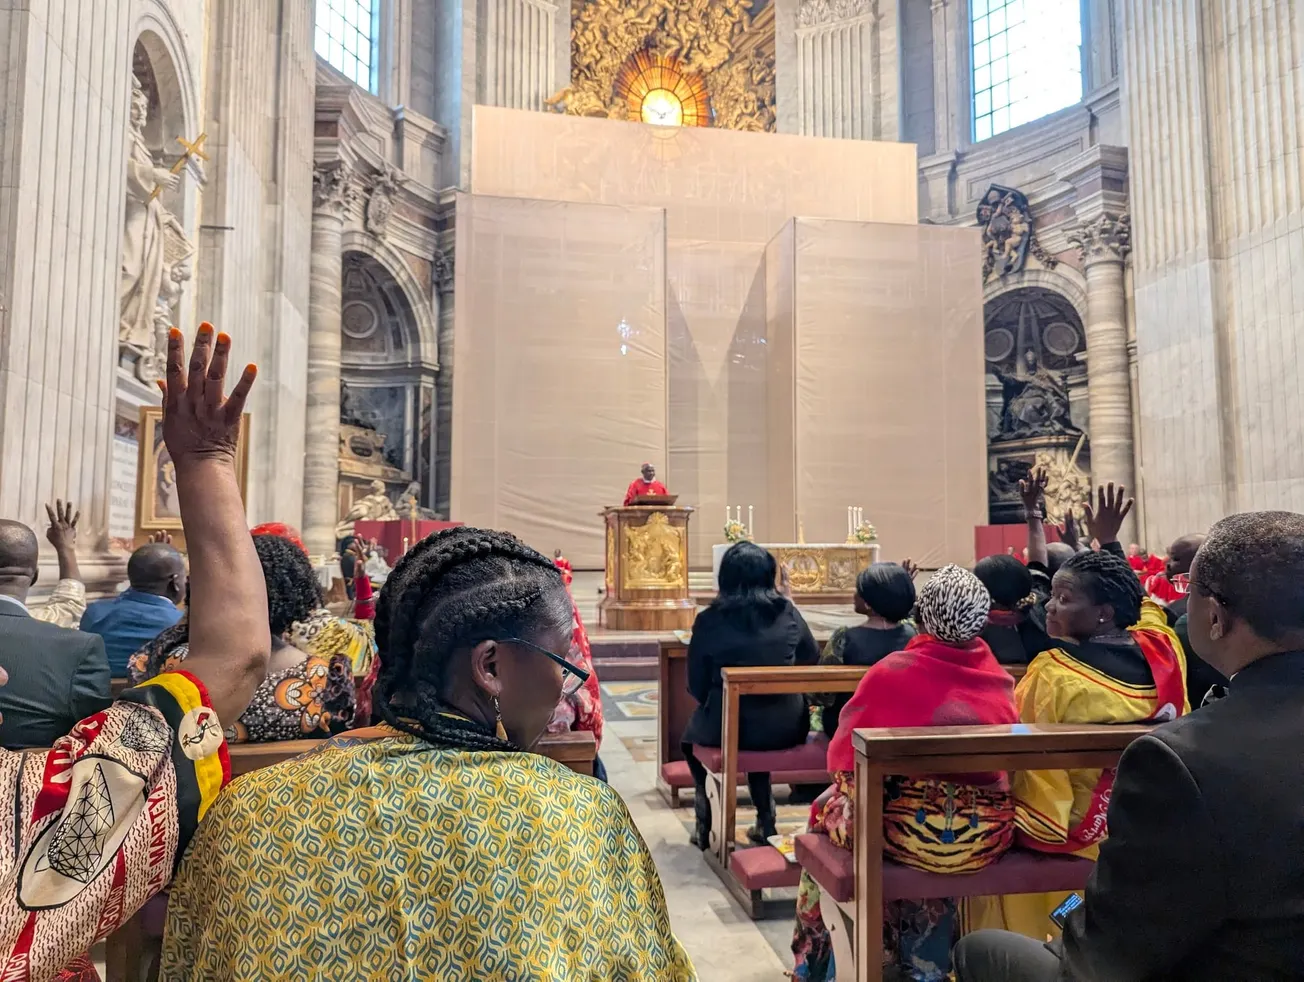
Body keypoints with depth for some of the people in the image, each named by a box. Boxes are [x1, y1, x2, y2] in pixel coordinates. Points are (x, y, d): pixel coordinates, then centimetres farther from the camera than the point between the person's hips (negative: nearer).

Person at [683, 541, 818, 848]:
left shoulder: (709, 620, -11)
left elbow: (697, 687, -3)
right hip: (785, 730, 3)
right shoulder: (787, 613, -4)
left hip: (727, 728, -2)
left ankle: (705, 826, 34)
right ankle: (765, 821, 34)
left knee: (693, 733, 30)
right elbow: (812, 658, 12)